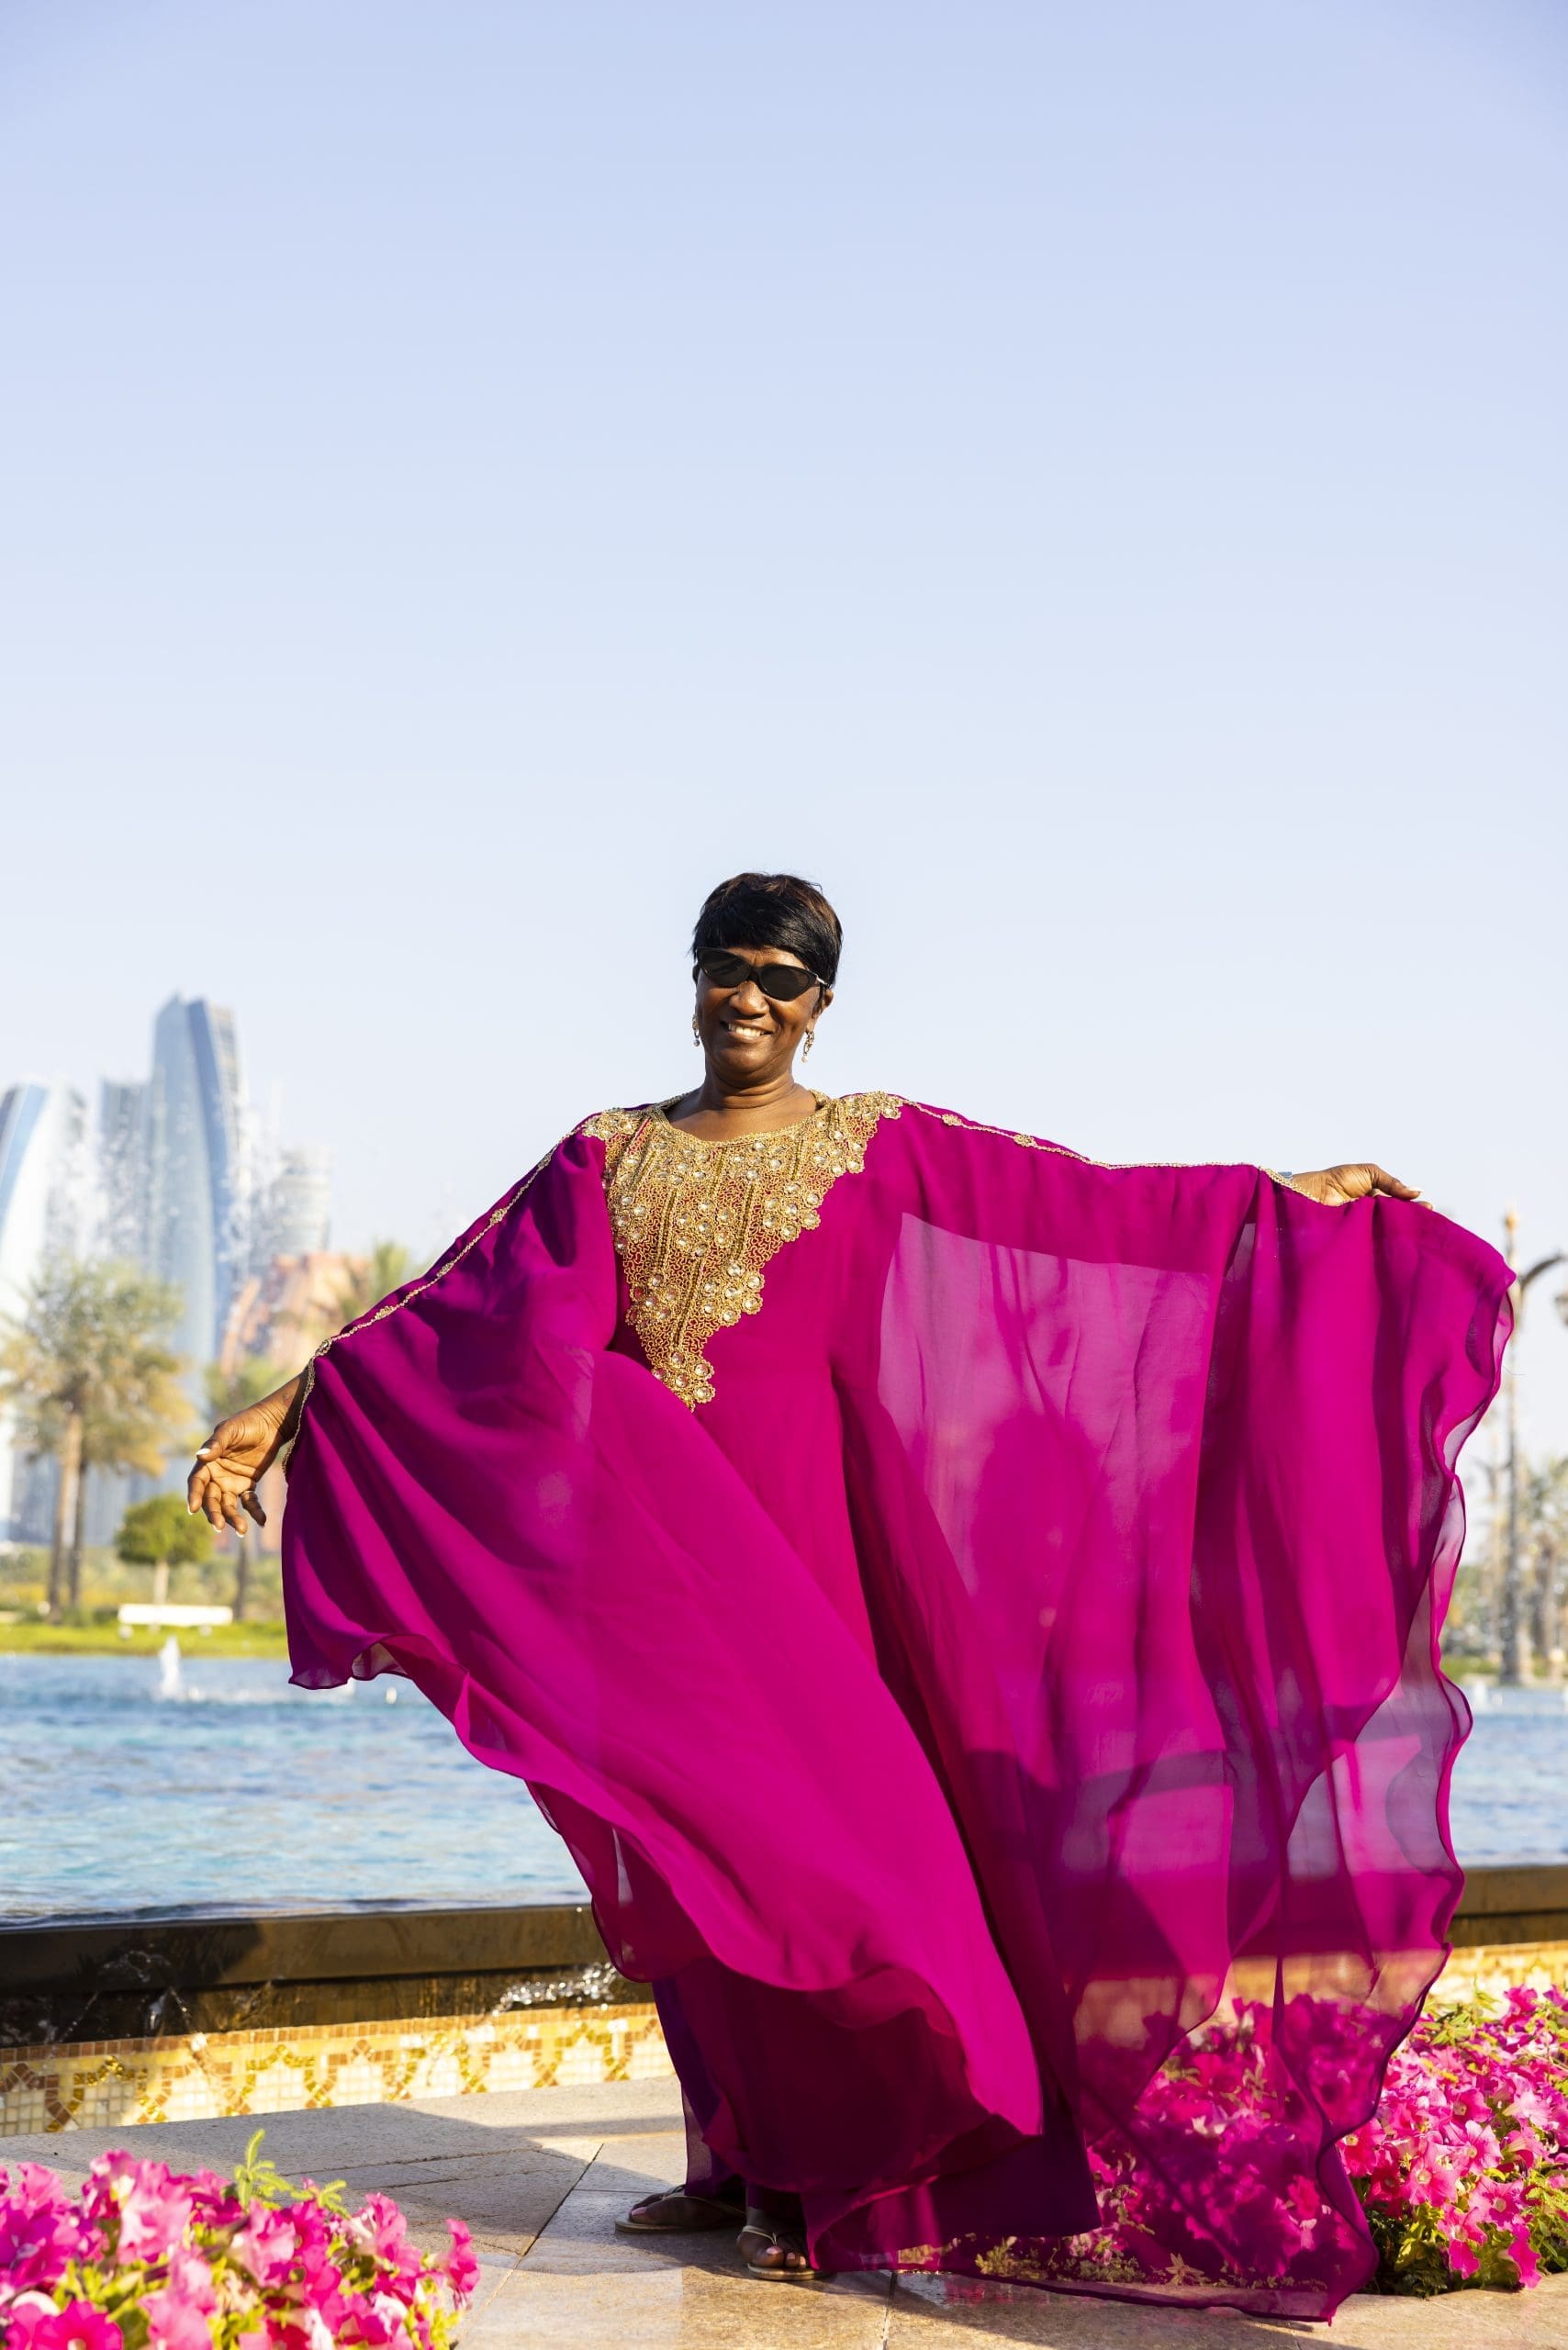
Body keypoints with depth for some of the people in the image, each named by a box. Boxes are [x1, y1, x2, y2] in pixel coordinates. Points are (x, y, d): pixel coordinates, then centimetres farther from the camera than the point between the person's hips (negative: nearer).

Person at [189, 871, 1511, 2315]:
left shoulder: (882, 1150, 6)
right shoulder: (611, 1160, 11)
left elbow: (1086, 1206, 0)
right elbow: (454, 1307, 8)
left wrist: (1282, 1197, -6)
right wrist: (290, 1409, 3)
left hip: (803, 1539, -2)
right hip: (665, 1545, 2)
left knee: (805, 1819, -4)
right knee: (697, 1845, 5)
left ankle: (813, 2169, 12)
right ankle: (739, 2158, 19)